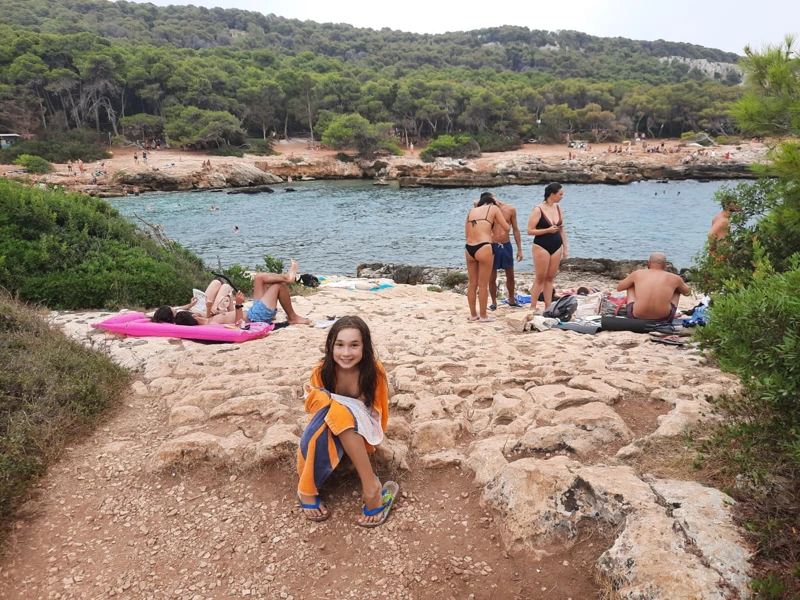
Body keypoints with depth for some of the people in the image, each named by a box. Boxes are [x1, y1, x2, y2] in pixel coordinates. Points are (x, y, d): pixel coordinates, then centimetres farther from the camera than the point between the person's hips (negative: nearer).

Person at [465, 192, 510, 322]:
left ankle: (473, 314, 24)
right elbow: (507, 228, 8)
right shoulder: (493, 208, 7)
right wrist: (504, 232, 32)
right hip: (483, 248, -5)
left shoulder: (471, 211, 18)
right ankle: (483, 316, 12)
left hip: (469, 248, 5)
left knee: (472, 284, 15)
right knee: (483, 285, 4)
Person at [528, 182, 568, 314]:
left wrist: (565, 248, 9)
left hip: (556, 247, 6)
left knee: (550, 278, 9)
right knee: (540, 278, -2)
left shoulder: (558, 208, 7)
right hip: (541, 247, -6)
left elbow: (562, 230, 12)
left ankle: (548, 307, 14)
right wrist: (547, 230, -21)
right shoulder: (538, 210, -12)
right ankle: (533, 307, 6)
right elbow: (530, 231, -12)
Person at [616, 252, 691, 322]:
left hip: (636, 318, 0)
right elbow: (687, 292, 24)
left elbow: (618, 288, 17)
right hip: (663, 320, 0)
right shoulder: (674, 278, 4)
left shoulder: (637, 274, 3)